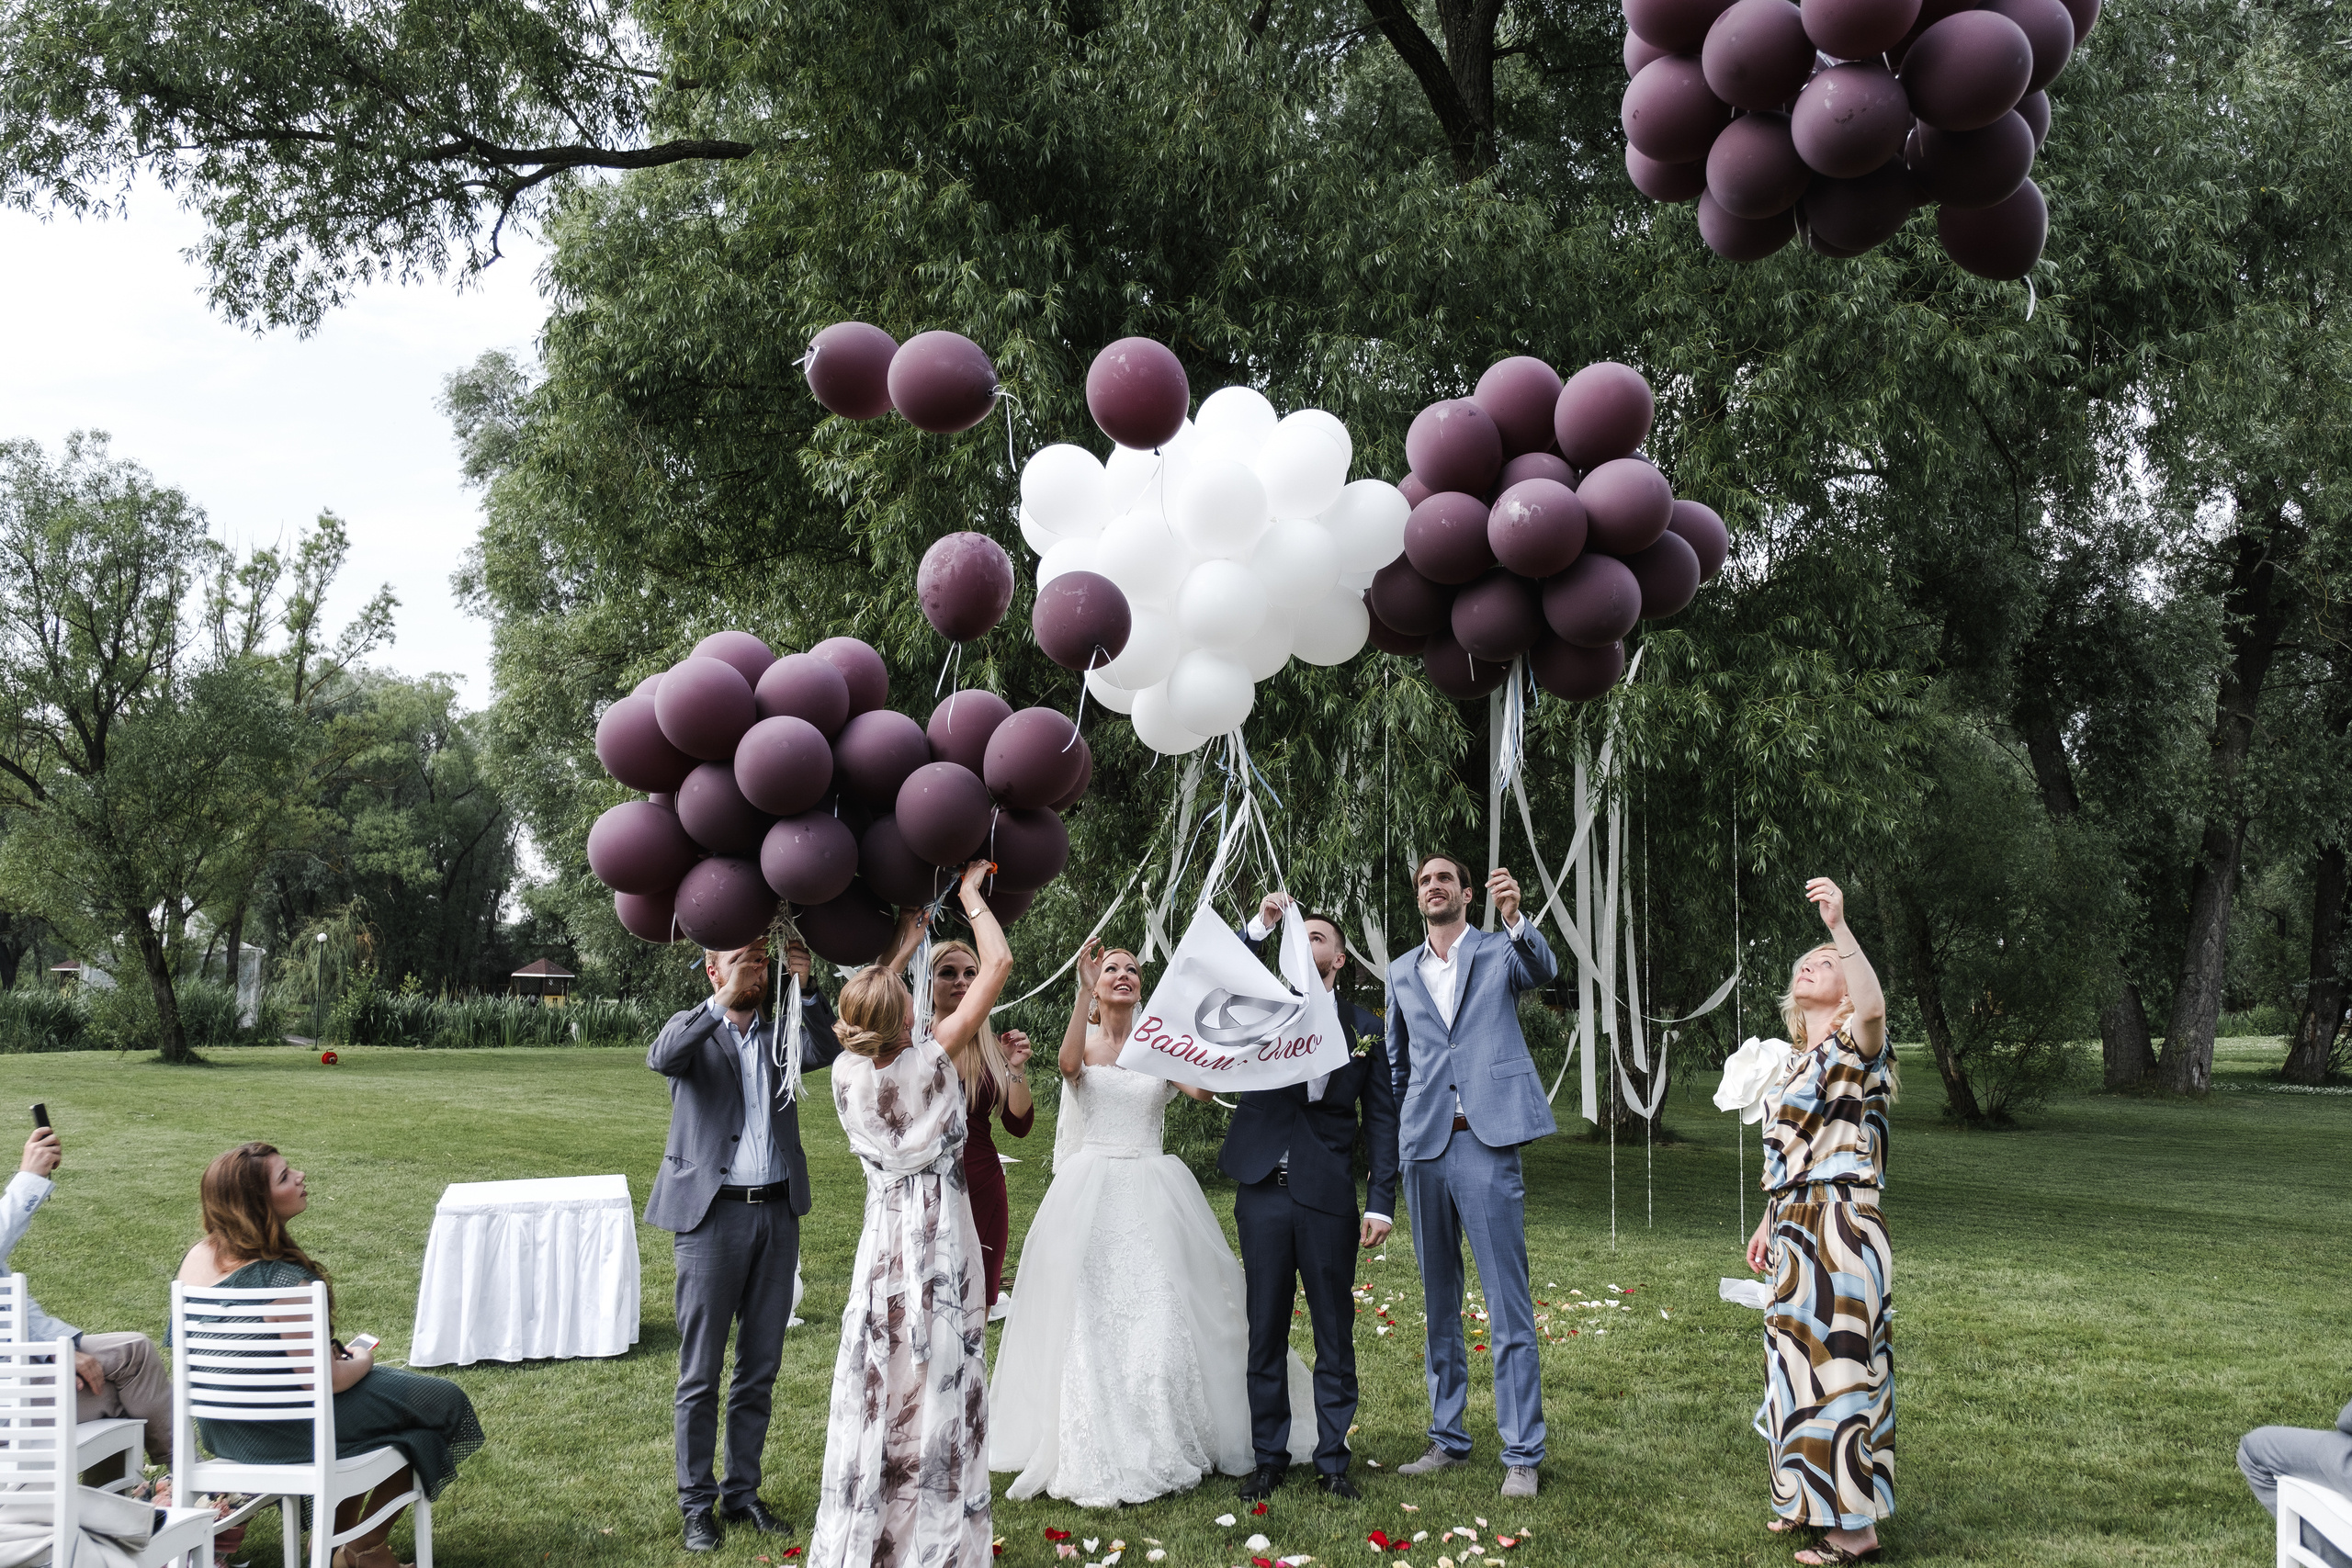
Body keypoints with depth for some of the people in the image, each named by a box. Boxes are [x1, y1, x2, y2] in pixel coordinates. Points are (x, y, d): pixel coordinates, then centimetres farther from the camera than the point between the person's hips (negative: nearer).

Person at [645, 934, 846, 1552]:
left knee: (760, 1369, 11)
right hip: (712, 1215, -4)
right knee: (701, 1374, 2)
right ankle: (697, 1505, 13)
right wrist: (722, 1003, -28)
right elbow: (660, 1057, -21)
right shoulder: (693, 1031, 1)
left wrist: (806, 990, -18)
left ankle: (743, 1493, 23)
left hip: (777, 1213, 4)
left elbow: (827, 1050, -6)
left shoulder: (778, 1032, 12)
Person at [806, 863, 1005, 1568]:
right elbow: (998, 962, -11)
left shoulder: (849, 1071, -6)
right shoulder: (930, 1059, -17)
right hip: (940, 1242, -4)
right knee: (937, 1399, 5)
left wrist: (908, 937, 25)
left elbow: (867, 1007, 18)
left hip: (885, 1240, 4)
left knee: (878, 1395, 10)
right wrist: (970, 894, 1)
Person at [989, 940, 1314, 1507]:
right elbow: (1069, 1064, -19)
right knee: (1091, 1317, -3)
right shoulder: (1086, 1041, 5)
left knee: (1163, 1317, -2)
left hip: (1154, 1196, 1)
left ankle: (1165, 1448, 11)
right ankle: (1097, 1457, 5)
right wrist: (1084, 992, -26)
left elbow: (1202, 1088, -10)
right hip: (1091, 1197, -1)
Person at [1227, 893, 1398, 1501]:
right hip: (1263, 1193, 1)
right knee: (1266, 1331, 7)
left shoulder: (1363, 1029, 7)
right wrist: (1259, 926, -19)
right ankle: (1269, 1458, 18)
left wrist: (1382, 1202, -3)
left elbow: (1381, 1120, 5)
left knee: (1335, 1334, 5)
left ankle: (1332, 1461, 16)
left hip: (1329, 1198, 0)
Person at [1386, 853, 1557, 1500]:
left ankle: (1522, 1454, 2)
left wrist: (1515, 918, -36)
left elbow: (1542, 969, -17)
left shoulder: (1499, 952, 6)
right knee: (1439, 1303, 11)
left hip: (1486, 1142, -4)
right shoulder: (1402, 973, 16)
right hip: (1423, 1148, 4)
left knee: (1509, 1305, -4)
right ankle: (1448, 1440, 22)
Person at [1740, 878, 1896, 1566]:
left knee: (1836, 1362, -5)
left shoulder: (1854, 1046, -10)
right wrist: (1769, 1224, 23)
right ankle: (1815, 1502, 30)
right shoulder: (1797, 1061, 16)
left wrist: (1840, 925, -41)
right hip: (1797, 1232, 9)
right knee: (1802, 1362, 16)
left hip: (1840, 1231, -9)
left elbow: (1874, 1006, -35)